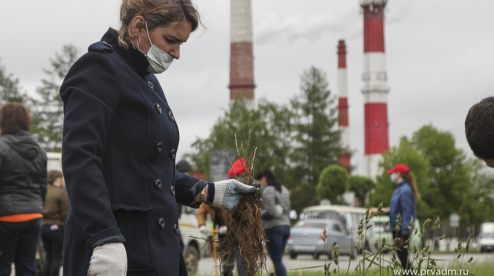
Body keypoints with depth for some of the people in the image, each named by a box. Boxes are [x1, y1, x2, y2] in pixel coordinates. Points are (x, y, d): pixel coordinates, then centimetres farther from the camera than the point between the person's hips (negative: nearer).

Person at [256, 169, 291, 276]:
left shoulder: (268, 190, -10)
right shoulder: (283, 189, 17)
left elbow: (271, 211, -20)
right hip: (285, 226, 9)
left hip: (273, 228, -9)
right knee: (278, 260, 11)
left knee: (277, 261, -8)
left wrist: (259, 214, -6)